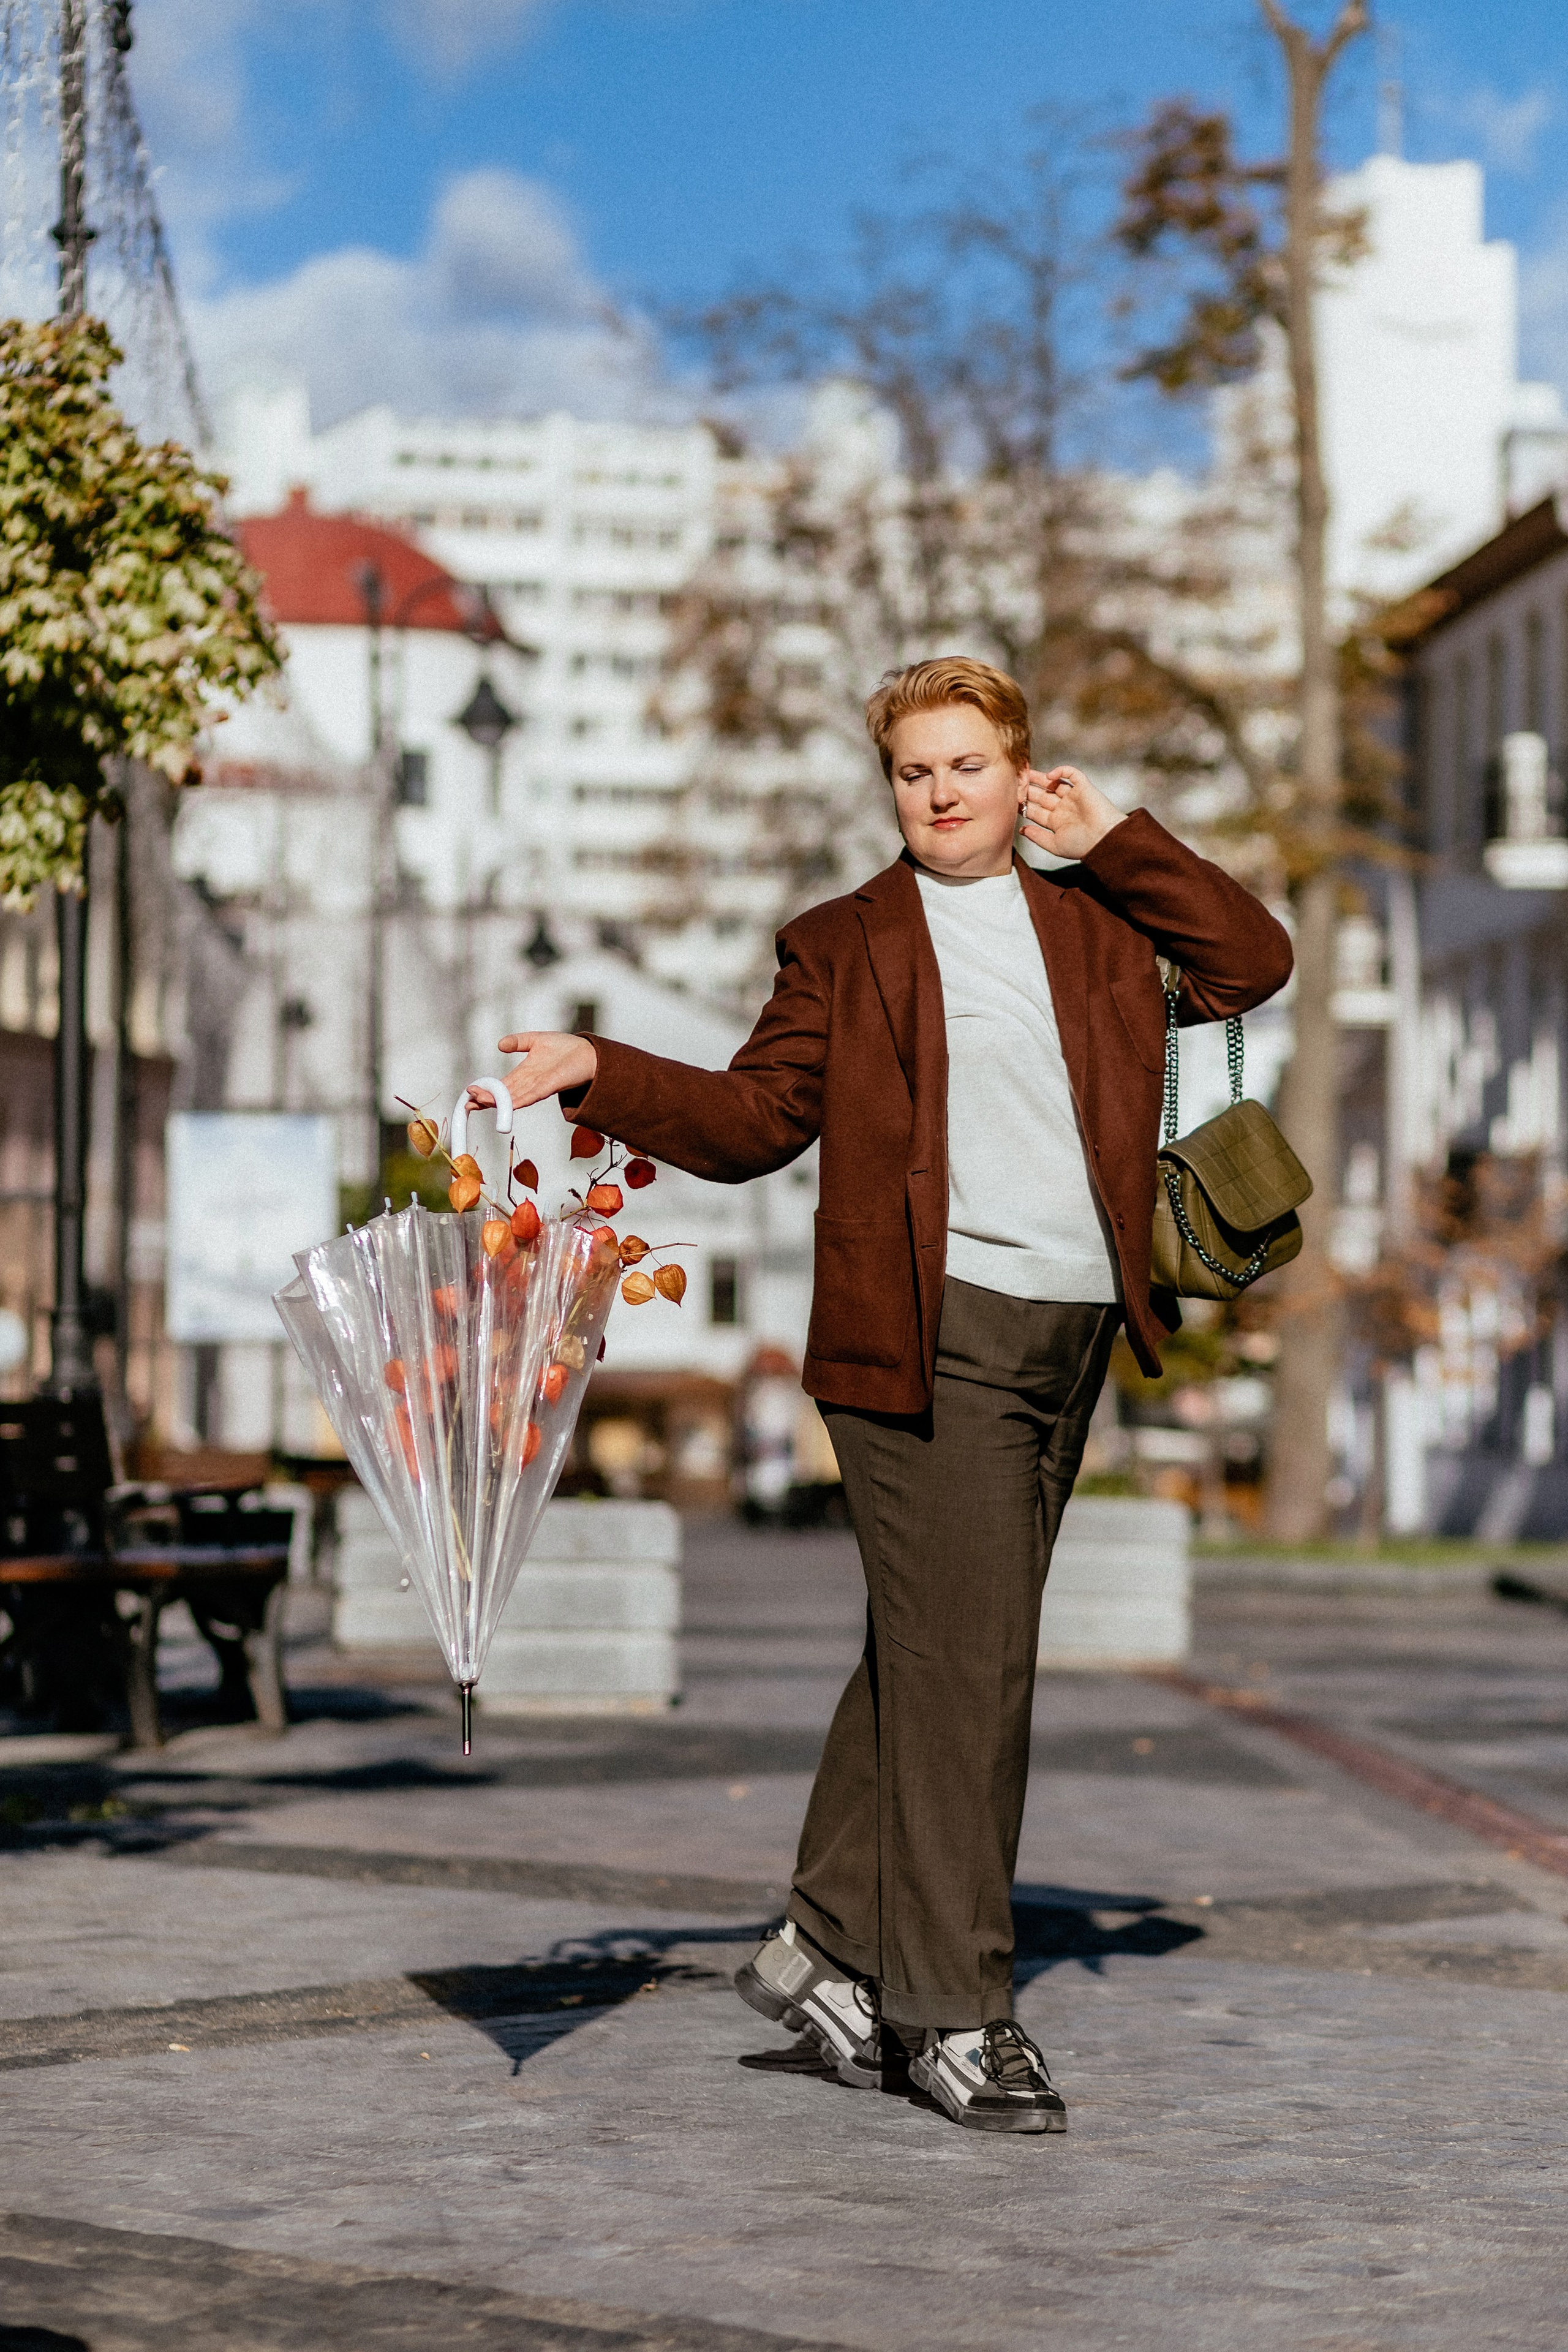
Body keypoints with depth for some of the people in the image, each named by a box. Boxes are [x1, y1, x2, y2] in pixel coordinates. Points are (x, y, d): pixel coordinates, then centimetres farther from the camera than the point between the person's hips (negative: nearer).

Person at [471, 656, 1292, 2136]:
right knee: (966, 1662, -9)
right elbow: (754, 1117, 7)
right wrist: (597, 1075, -6)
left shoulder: (1098, 927, 20)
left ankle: (826, 1945, 19)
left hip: (1069, 1334, 5)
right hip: (927, 1331, -5)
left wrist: (1113, 842, 7)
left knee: (928, 1655, 9)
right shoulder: (845, 946, 10)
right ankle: (957, 2008, -4)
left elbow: (1252, 963, 10)